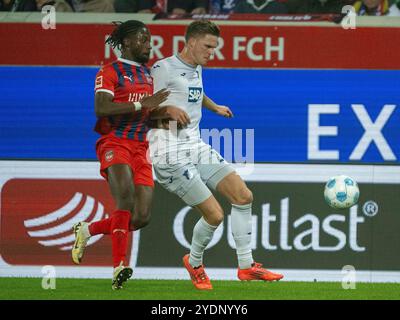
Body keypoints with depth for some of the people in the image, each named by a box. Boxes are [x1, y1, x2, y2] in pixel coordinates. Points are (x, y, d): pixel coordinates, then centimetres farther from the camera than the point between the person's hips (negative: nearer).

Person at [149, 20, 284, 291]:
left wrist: (215, 107, 49)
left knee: (244, 196, -1)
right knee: (214, 214, -13)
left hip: (196, 147, 9)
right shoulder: (164, 69, -11)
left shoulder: (196, 69, 16)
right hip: (171, 154, -9)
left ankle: (246, 266, 8)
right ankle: (194, 262, 16)